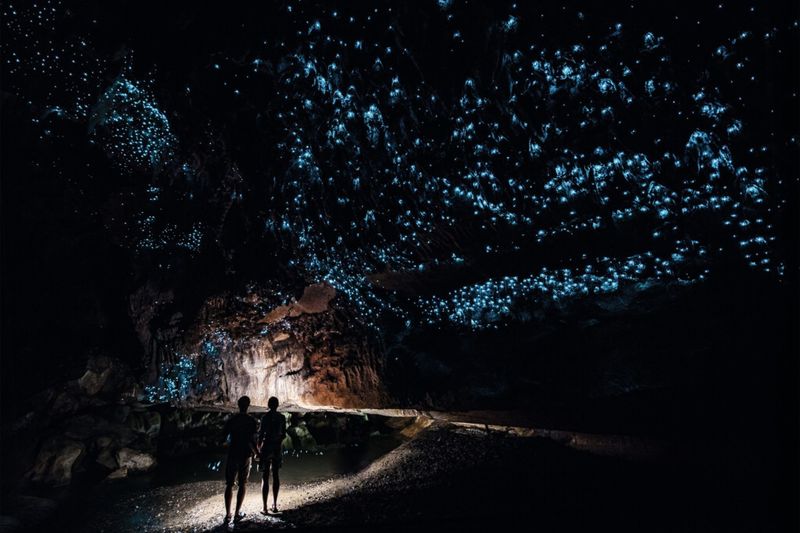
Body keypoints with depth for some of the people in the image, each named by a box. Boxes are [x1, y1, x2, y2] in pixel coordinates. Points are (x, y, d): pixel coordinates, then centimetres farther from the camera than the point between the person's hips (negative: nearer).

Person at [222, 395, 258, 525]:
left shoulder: (231, 420, -2)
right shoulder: (252, 421, -8)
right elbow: (254, 440, -10)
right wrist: (256, 451, 7)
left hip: (232, 454, 2)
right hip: (245, 455, -1)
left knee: (229, 484, 10)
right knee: (242, 485, 10)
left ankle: (227, 515, 9)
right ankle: (237, 514, 9)